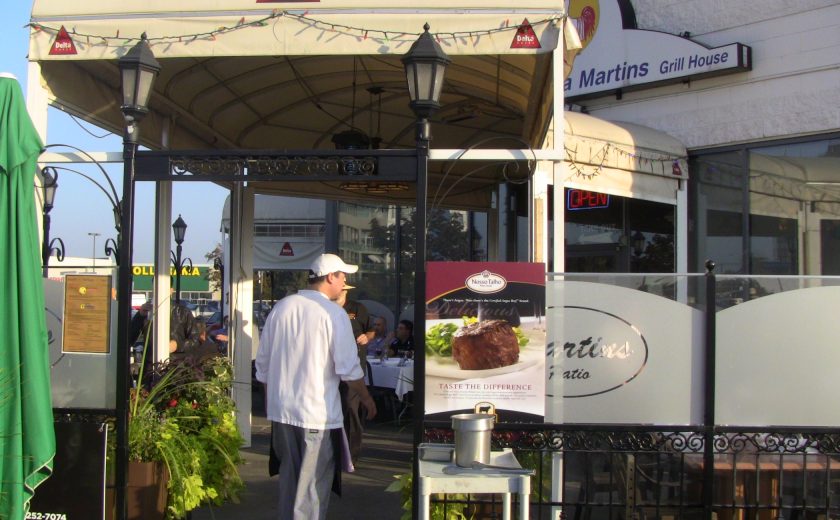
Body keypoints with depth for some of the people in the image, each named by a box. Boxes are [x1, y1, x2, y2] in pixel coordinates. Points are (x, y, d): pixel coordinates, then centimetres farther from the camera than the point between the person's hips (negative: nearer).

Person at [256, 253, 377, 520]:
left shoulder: (280, 307, 5)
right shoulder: (333, 313, -11)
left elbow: (262, 363, 11)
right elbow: (349, 368, -11)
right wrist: (367, 398, 5)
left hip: (281, 410, 6)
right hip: (317, 413, -6)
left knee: (288, 477, 18)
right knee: (313, 484, 3)